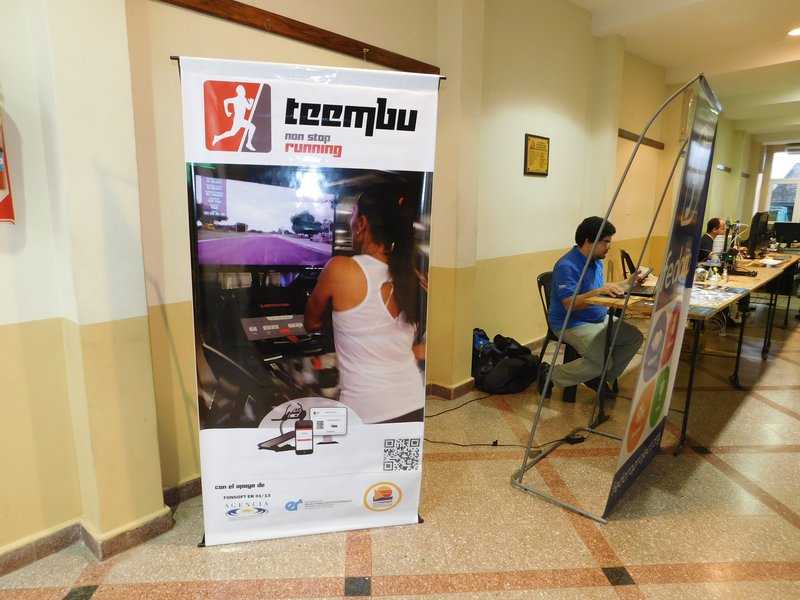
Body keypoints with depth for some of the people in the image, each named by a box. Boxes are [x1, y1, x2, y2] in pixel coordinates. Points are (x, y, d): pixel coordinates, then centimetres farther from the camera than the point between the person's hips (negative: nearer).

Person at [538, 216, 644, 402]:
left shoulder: (596, 261, 9)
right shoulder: (567, 266, -22)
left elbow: (602, 289, 21)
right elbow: (569, 304, -28)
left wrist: (628, 282, 9)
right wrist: (599, 291, -35)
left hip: (600, 318, 10)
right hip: (571, 324, -10)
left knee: (635, 337, 3)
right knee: (603, 360, -25)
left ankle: (599, 378, 12)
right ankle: (551, 374, -6)